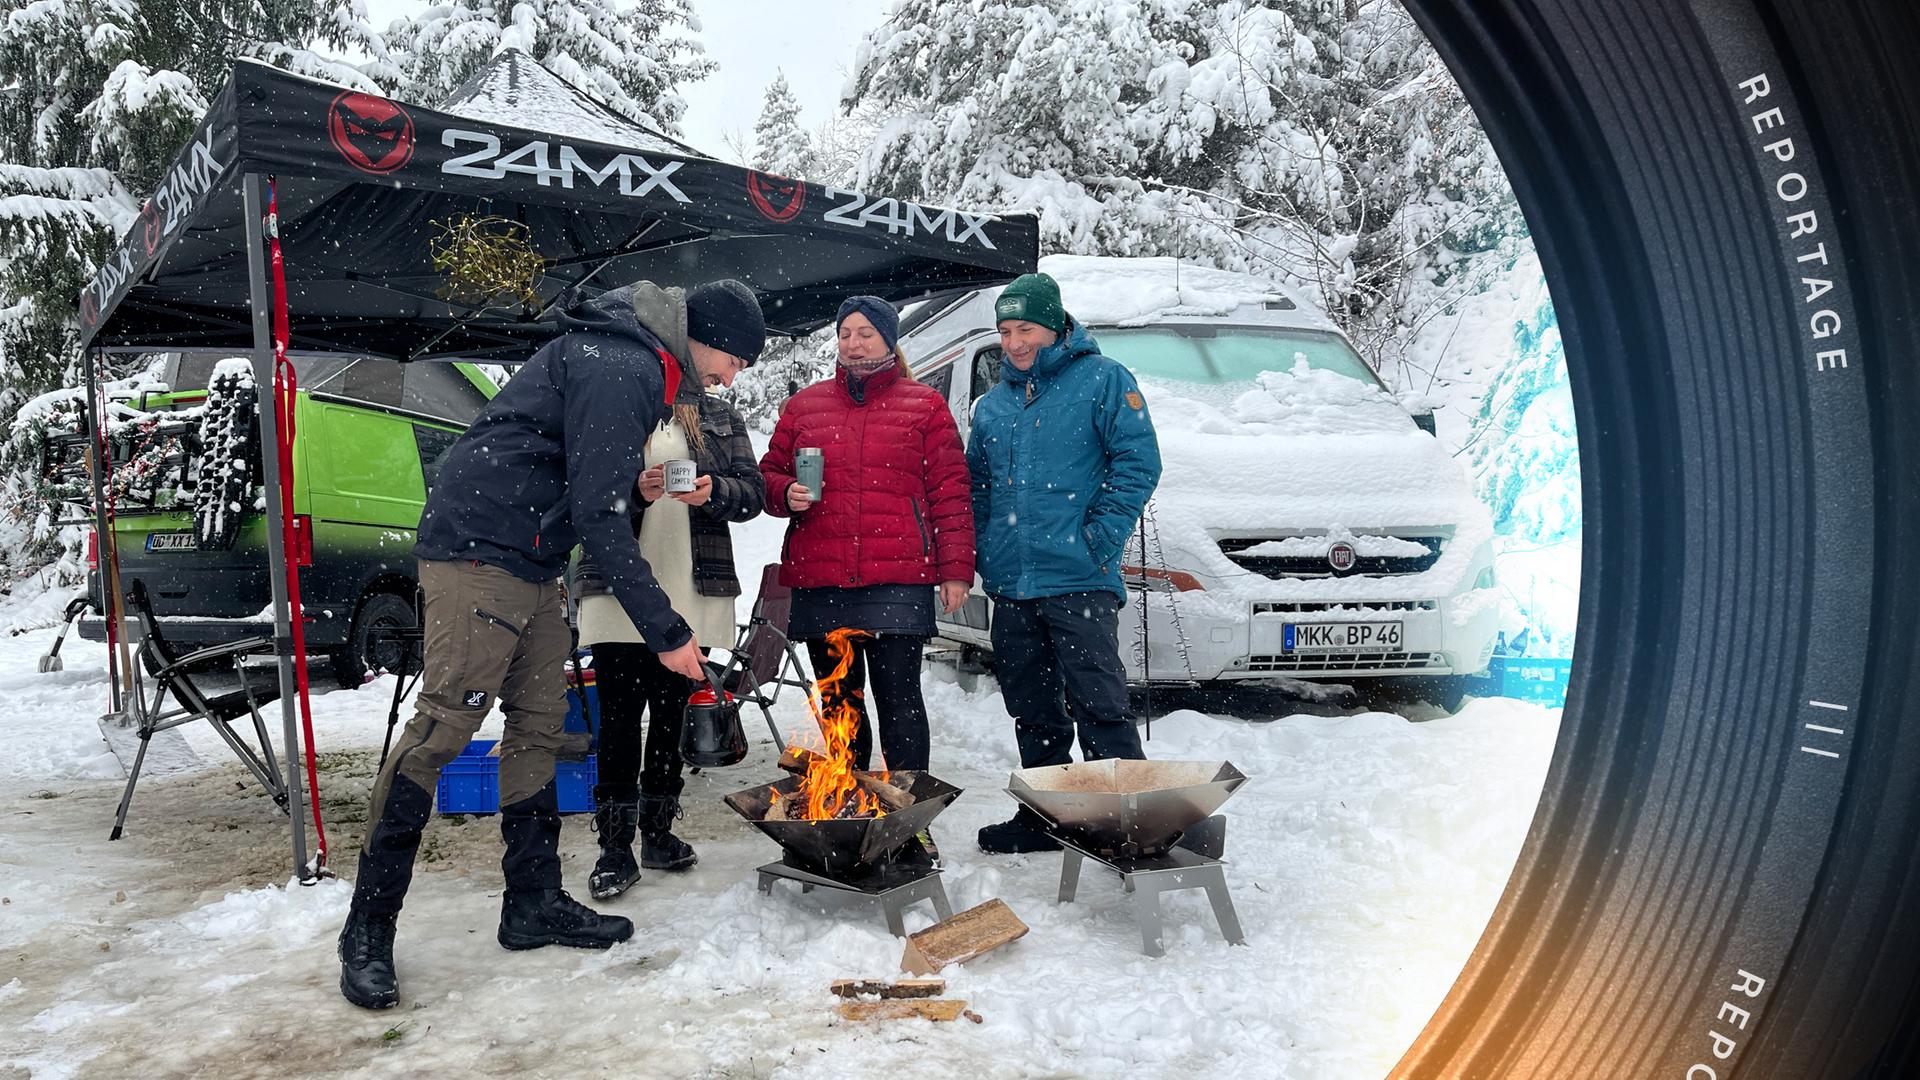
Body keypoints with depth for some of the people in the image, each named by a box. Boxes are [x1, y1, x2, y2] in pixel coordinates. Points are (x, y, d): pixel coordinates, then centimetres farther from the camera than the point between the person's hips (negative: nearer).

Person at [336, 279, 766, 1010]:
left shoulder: (637, 364, 15)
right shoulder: (621, 368, -18)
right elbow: (596, 513, -23)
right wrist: (665, 631, -20)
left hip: (529, 563, 11)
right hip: (477, 552, -11)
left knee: (539, 724, 10)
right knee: (444, 725, -10)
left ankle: (534, 902, 19)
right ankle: (367, 931, -1)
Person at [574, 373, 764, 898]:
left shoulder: (721, 419, 12)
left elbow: (753, 491, 7)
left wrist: (714, 492, -14)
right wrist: (633, 490, -18)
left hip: (693, 593, 3)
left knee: (671, 712, 11)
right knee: (620, 715, -2)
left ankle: (658, 832, 24)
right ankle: (616, 848, 5)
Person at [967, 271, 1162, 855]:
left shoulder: (1102, 380, 0)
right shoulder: (993, 404, 18)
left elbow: (1138, 463, -7)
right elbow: (976, 485, 23)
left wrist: (1097, 540, -14)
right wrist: (985, 552, 8)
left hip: (1079, 582, -6)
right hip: (1012, 586, 6)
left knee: (1099, 706, -7)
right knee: (1033, 713, 13)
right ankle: (1043, 817, 25)